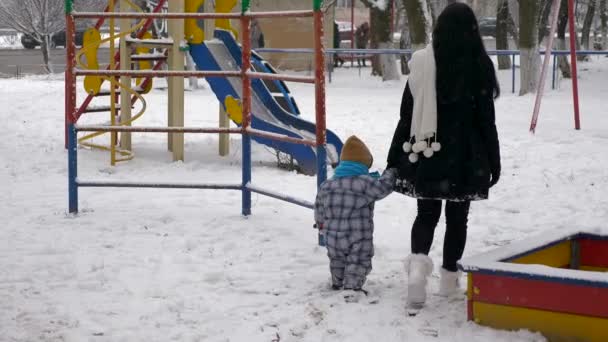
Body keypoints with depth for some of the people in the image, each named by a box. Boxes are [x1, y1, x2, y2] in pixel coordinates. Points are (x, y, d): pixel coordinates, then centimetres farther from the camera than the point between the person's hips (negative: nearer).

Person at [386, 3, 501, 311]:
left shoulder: (422, 63, -3)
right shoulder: (478, 66, -8)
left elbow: (407, 114, 2)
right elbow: (485, 119, -5)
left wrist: (395, 158, 9)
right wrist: (493, 161, 4)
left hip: (426, 155, 2)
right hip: (465, 157, -2)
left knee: (426, 214, 12)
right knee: (457, 217, 12)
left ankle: (418, 263, -13)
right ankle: (449, 278, 19)